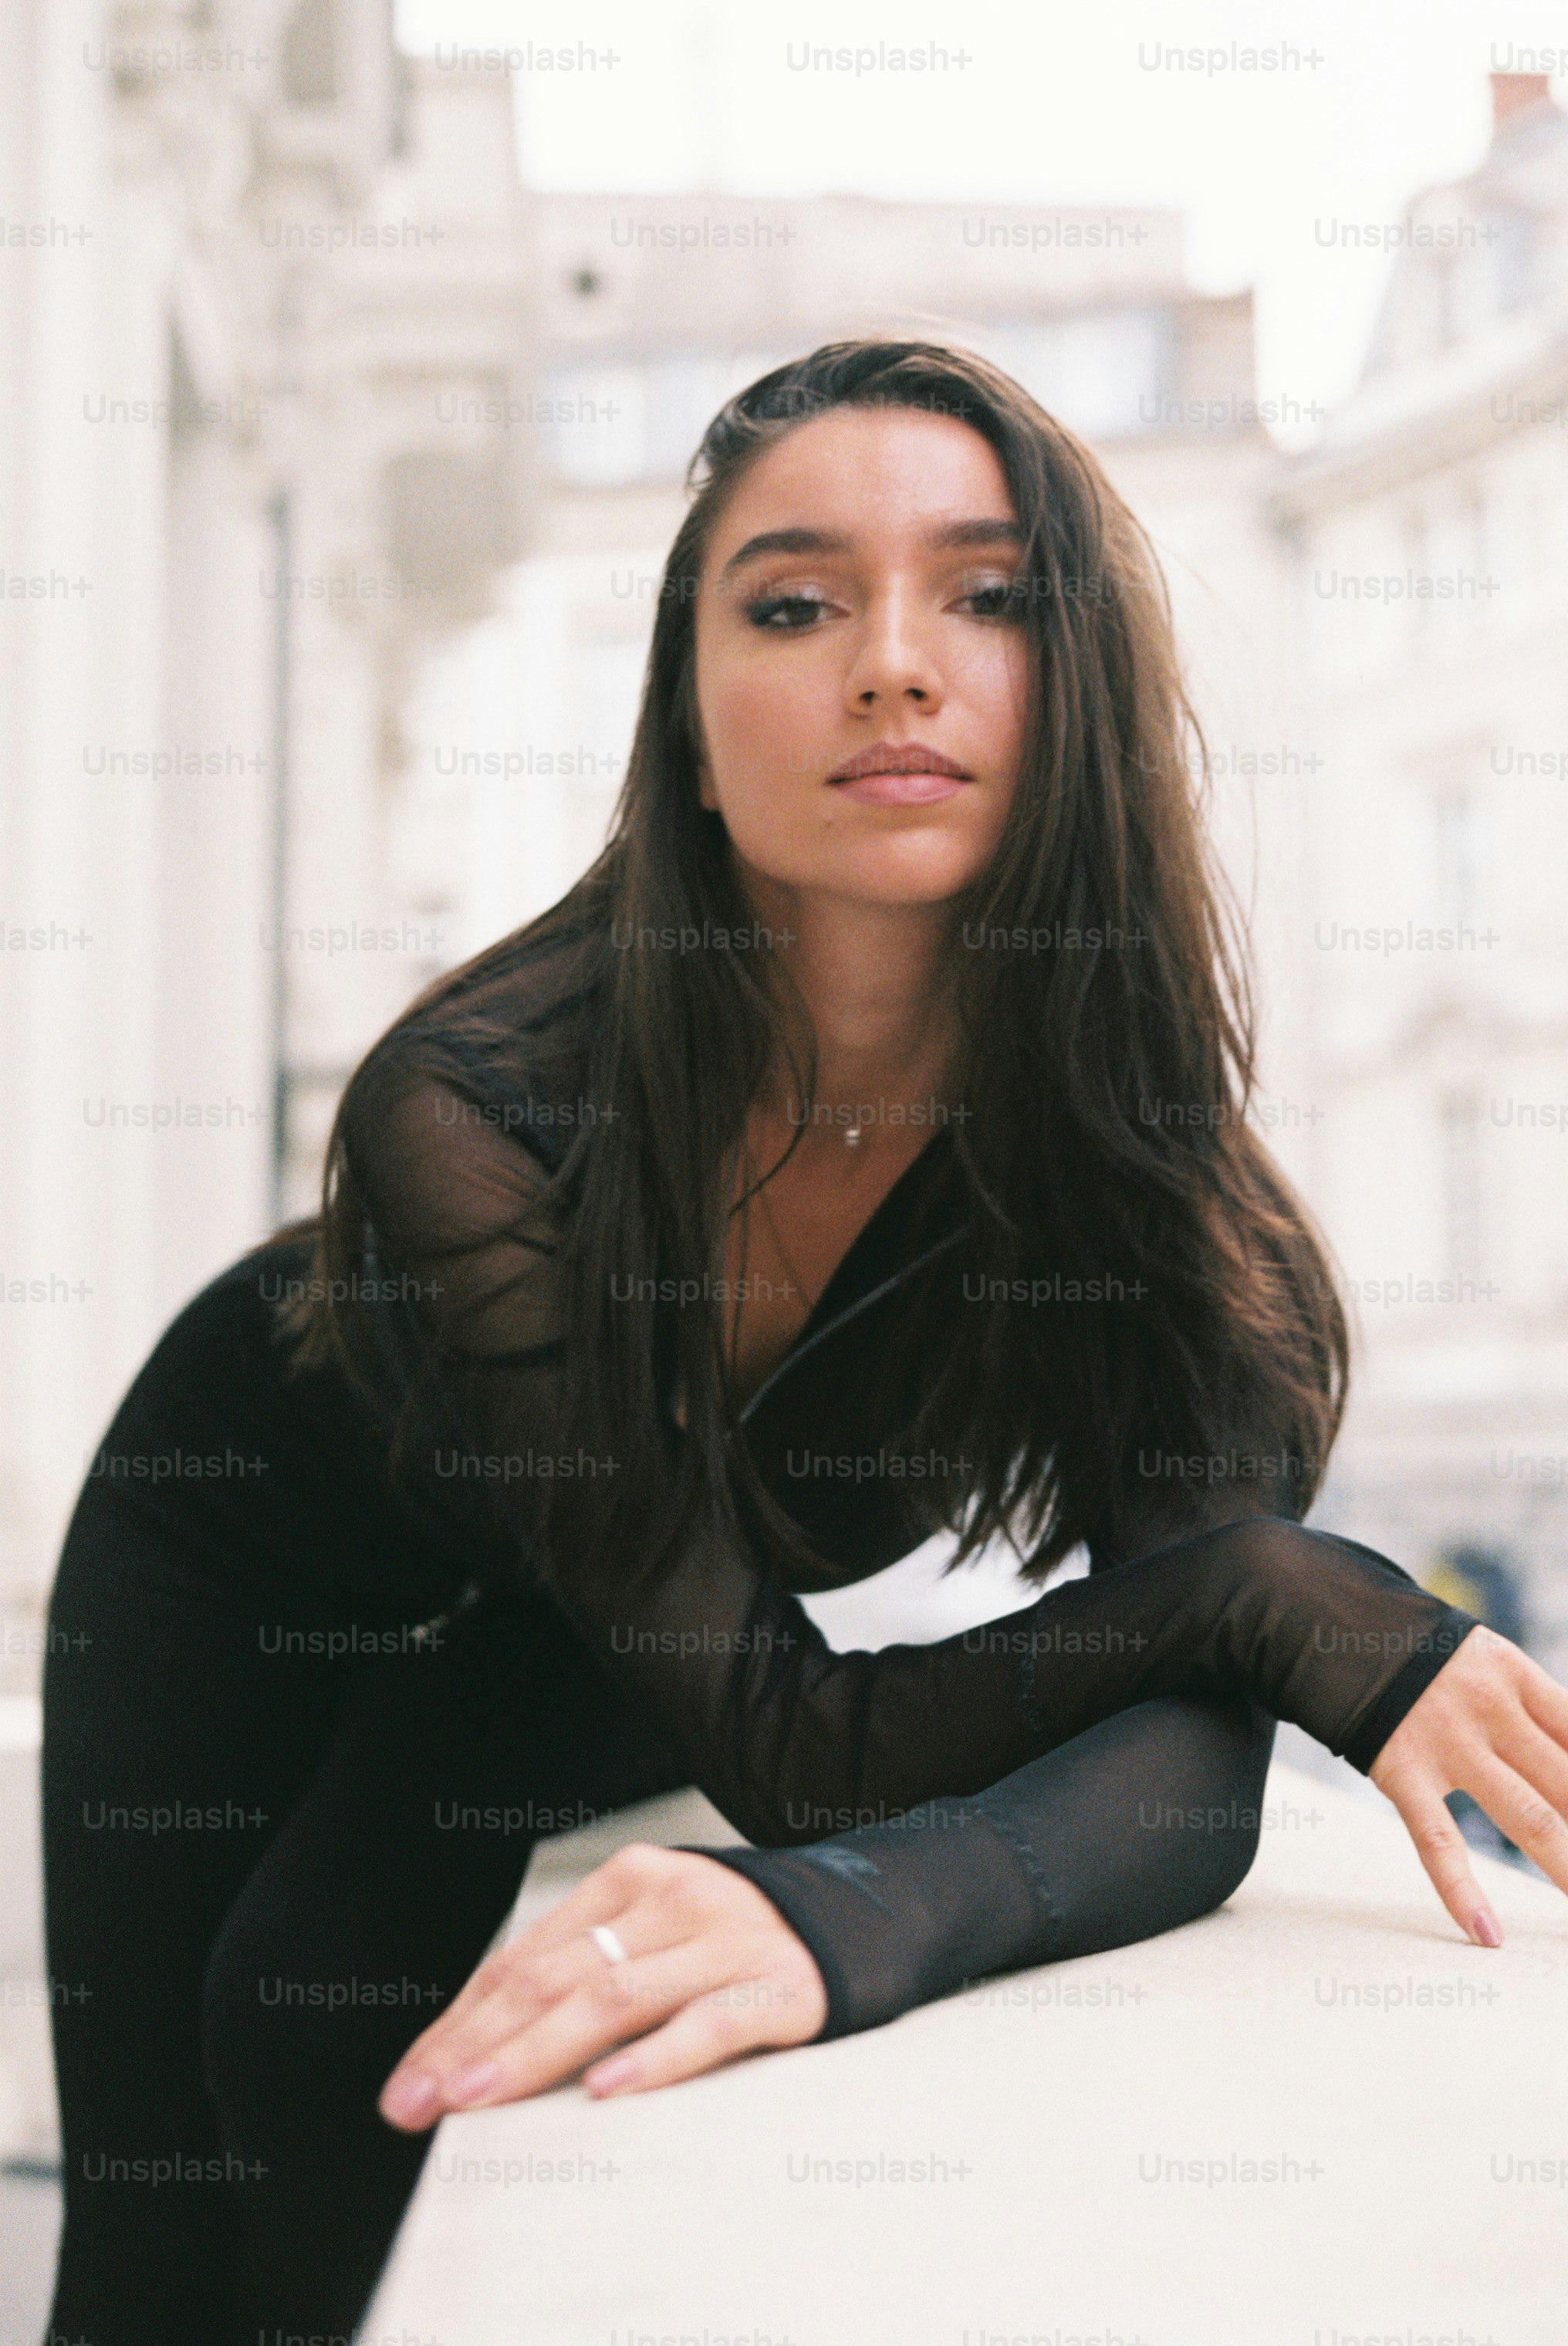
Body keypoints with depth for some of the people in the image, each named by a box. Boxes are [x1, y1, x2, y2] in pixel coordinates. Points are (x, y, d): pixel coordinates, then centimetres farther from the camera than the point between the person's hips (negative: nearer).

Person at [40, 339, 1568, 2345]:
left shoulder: (1120, 1124, -29)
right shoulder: (475, 1114, -39)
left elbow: (1194, 1755, -38)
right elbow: (788, 1740, -38)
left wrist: (846, 1914, -58)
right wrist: (1290, 1596, -45)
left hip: (562, 1623, 2)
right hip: (247, 1540, -1)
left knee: (329, 2007, -22)